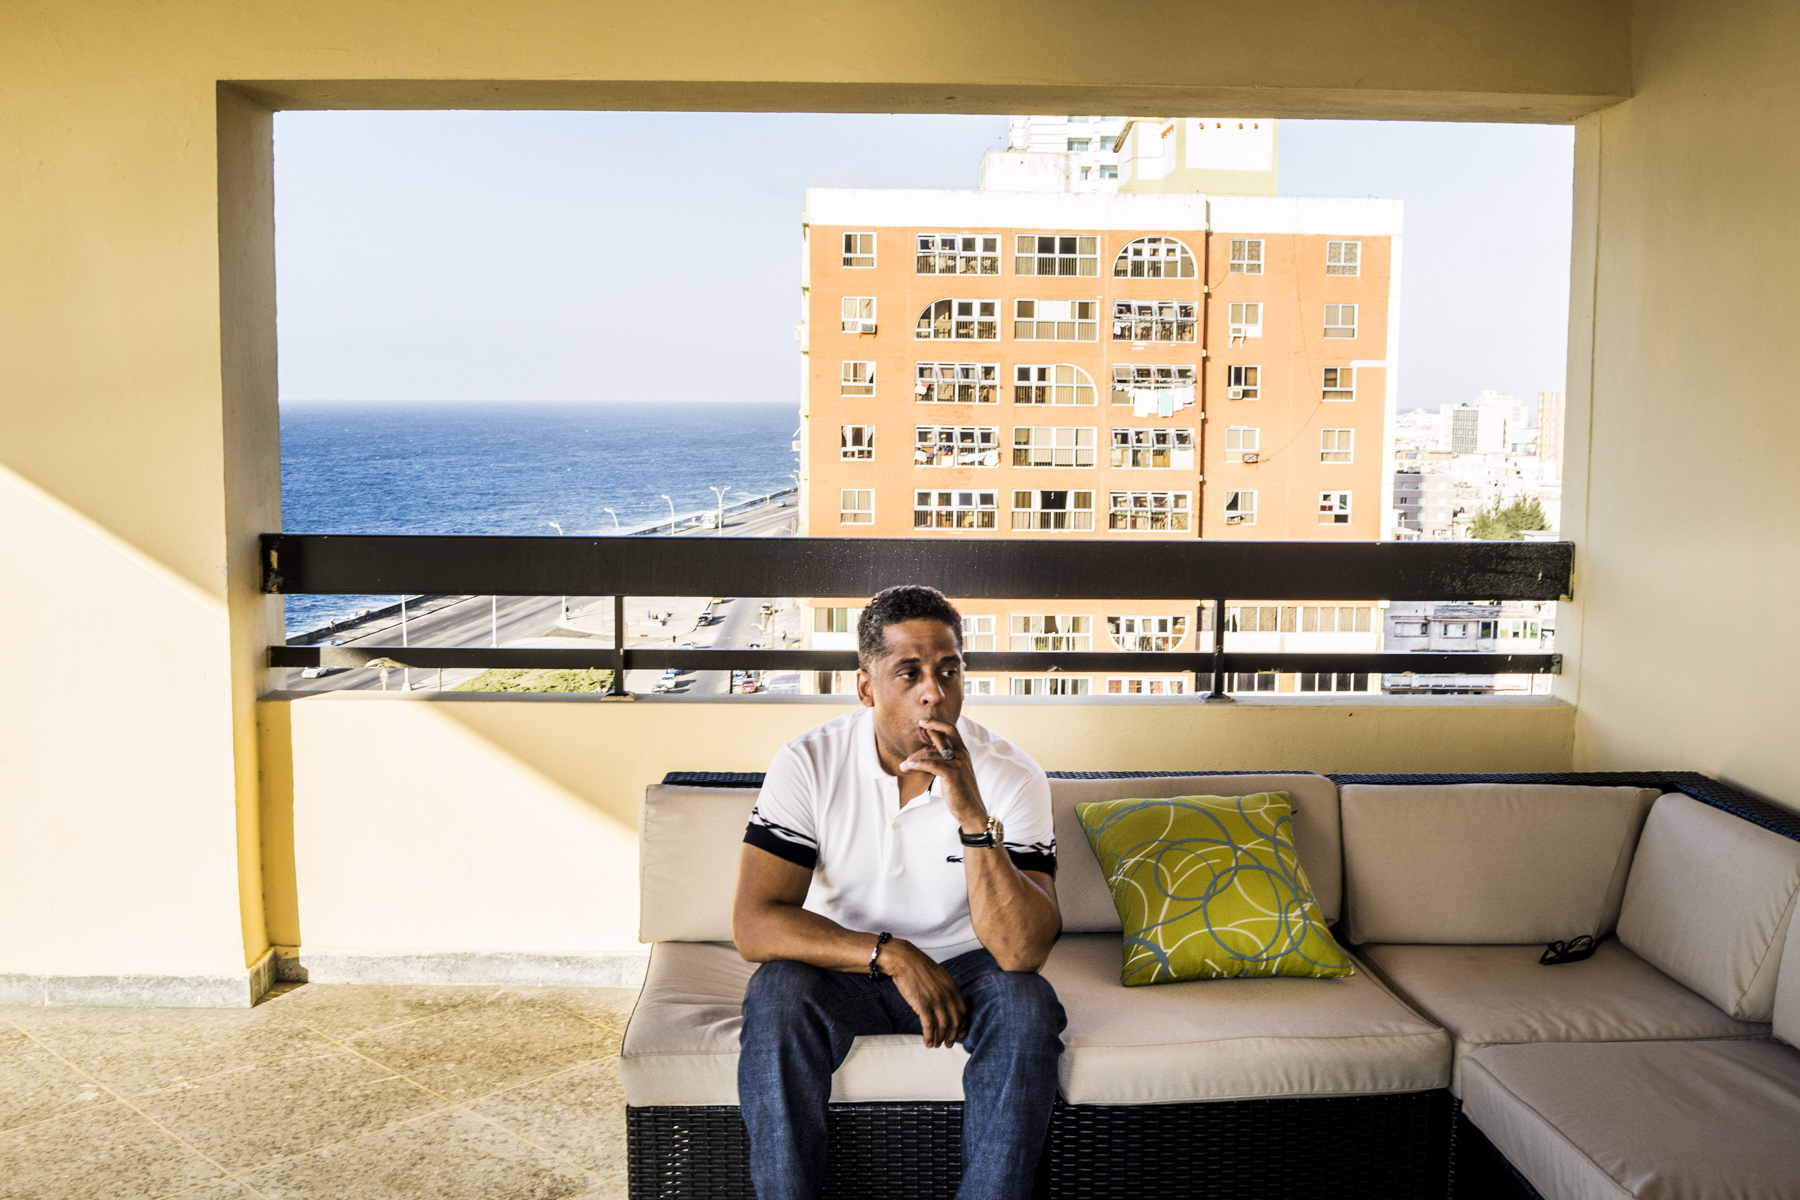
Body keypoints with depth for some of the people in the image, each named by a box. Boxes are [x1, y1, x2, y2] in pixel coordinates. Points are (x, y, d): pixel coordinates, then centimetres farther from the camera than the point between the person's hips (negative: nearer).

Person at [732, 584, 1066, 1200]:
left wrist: (972, 815, -36)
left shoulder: (1011, 776, -16)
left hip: (962, 968, 1)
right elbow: (753, 925, -20)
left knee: (1027, 1007, -29)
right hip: (842, 966, 0)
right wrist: (892, 955, -27)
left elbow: (1022, 951, -25)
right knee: (776, 997, -30)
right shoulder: (809, 763, -15)